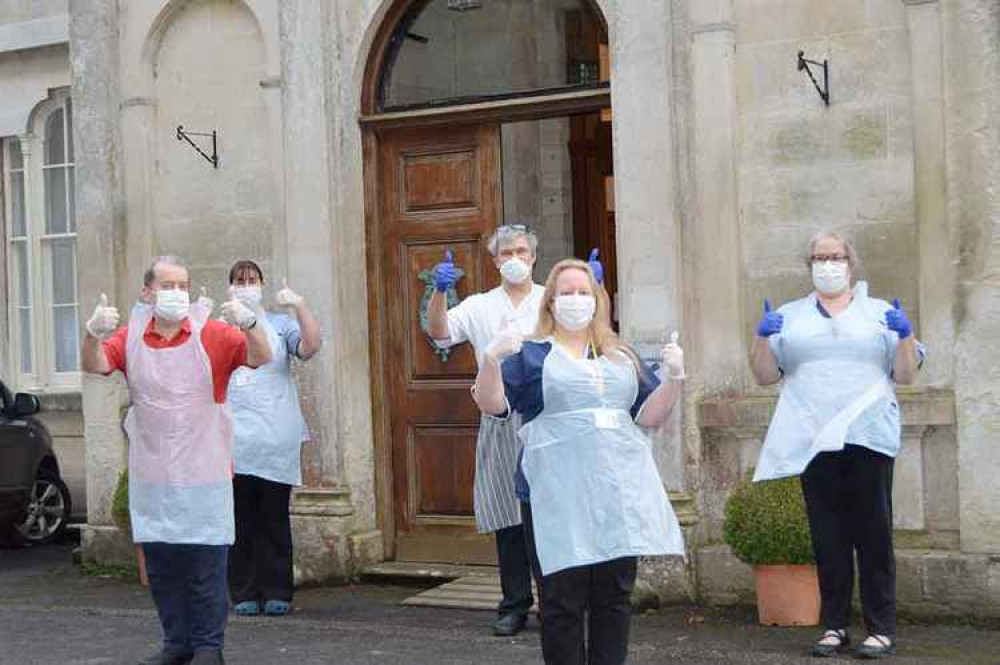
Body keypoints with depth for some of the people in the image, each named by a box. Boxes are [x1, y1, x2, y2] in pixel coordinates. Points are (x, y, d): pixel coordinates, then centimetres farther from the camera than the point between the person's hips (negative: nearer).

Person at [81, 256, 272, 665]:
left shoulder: (212, 334, -3)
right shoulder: (130, 337, 4)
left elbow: (262, 359, -14)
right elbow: (95, 366, -10)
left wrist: (248, 325, -35)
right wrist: (94, 334, -32)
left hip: (203, 471, -3)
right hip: (152, 474, 3)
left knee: (206, 562, 0)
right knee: (160, 564, 10)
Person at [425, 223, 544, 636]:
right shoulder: (479, 306, 13)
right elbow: (439, 332, 1)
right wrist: (440, 291, -15)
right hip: (500, 420, 2)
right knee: (507, 513, 5)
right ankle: (515, 605, 14)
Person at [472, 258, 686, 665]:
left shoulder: (623, 358, 20)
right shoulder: (531, 355, 8)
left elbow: (650, 415, 15)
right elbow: (490, 404, -2)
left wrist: (674, 377, -1)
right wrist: (491, 359, -20)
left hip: (620, 490, 4)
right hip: (560, 497, -4)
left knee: (615, 596, 5)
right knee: (564, 599, -4)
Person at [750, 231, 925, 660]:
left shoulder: (880, 313, 12)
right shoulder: (789, 316, 14)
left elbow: (906, 375, 8)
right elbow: (766, 376, 10)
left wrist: (905, 336, -10)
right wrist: (762, 339, -7)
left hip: (868, 437, -1)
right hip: (813, 442, 1)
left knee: (874, 535, -2)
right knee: (828, 538, 3)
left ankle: (881, 628, 4)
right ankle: (834, 625, 11)